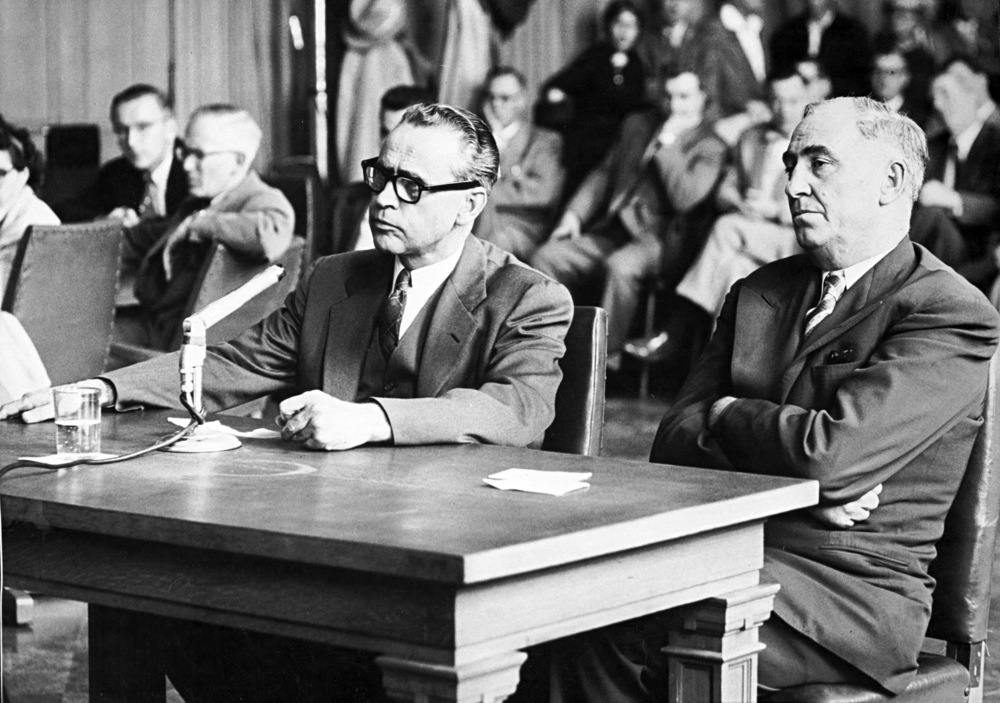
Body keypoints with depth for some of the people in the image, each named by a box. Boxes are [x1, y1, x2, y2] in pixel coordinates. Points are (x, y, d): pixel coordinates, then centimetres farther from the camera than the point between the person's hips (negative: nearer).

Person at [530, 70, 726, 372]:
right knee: (545, 257, -14)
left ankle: (608, 356, -28)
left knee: (621, 266, -38)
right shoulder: (638, 125, 19)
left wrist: (667, 143, -14)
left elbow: (685, 199, -15)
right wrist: (574, 214, 8)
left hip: (657, 239, -6)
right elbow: (603, 174, 22)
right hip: (610, 230, 6)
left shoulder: (710, 148, 0)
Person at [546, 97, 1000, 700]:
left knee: (620, 631, -27)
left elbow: (829, 452, -20)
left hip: (854, 593, -6)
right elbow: (674, 443, 9)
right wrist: (790, 479, -10)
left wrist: (726, 413, -1)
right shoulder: (760, 293, 16)